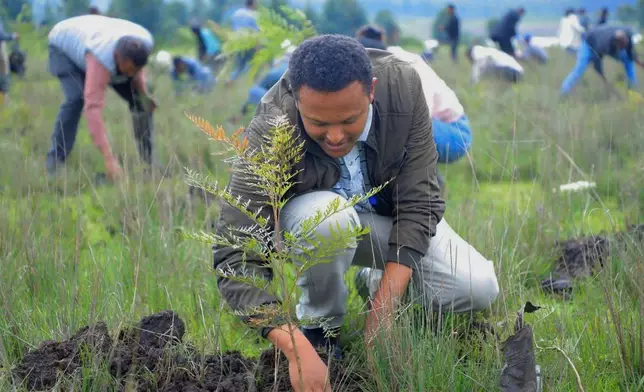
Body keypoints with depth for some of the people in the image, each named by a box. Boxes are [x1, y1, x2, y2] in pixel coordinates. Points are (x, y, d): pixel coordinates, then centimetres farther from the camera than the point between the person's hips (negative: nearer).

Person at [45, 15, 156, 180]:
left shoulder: (144, 43, -29)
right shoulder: (102, 59, -48)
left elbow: (135, 68, -3)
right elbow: (93, 107, -53)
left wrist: (143, 92, -21)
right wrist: (108, 158, -59)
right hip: (66, 47, -6)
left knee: (140, 100, -5)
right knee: (76, 99, -31)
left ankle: (149, 160, 6)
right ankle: (54, 163, -23)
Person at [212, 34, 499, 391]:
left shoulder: (403, 84, -28)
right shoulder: (268, 134, -35)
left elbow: (418, 204, -22)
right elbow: (235, 258, -38)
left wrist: (384, 306, -30)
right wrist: (297, 347, -50)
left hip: (391, 215, 3)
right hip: (308, 219, -2)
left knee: (478, 290, -19)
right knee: (326, 217, -38)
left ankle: (376, 282, 10)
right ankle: (320, 326, -10)